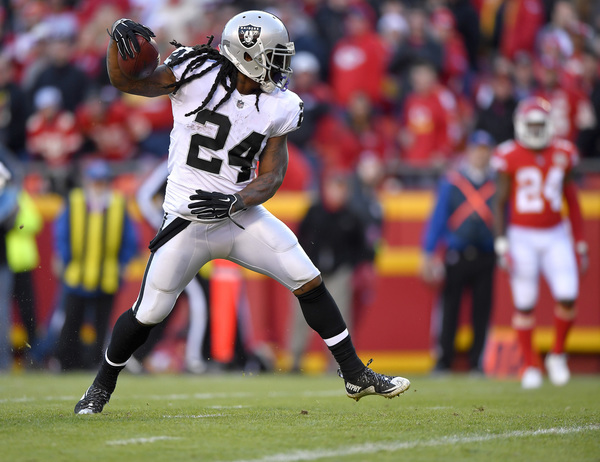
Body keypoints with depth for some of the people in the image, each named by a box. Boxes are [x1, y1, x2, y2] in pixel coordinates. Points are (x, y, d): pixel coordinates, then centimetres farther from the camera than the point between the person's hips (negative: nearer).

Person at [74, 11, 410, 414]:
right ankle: (101, 388, 23)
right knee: (149, 314, -1)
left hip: (242, 214, 3)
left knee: (309, 282, -5)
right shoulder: (197, 75, -10)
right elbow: (127, 81, -12)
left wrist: (232, 202, -20)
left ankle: (357, 376, 8)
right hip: (190, 221, -3)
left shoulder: (276, 108, 0)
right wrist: (120, 36, -31)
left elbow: (271, 176, -1)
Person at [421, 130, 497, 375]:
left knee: (481, 312, 2)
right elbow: (438, 218, 5)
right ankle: (443, 361, 7)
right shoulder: (451, 182, 5)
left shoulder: (497, 186, 8)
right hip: (456, 257, -1)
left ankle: (477, 361, 9)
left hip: (485, 259, 1)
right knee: (449, 310, -1)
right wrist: (428, 255, 0)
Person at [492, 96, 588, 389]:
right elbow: (501, 202, -3)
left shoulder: (562, 154, 5)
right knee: (524, 305, -1)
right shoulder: (509, 157, -6)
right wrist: (501, 243, -9)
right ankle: (530, 367, 11)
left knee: (567, 297, -9)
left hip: (555, 236, 3)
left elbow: (571, 200, 13)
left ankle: (558, 355, 13)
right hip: (522, 237, -3)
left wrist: (580, 242, 13)